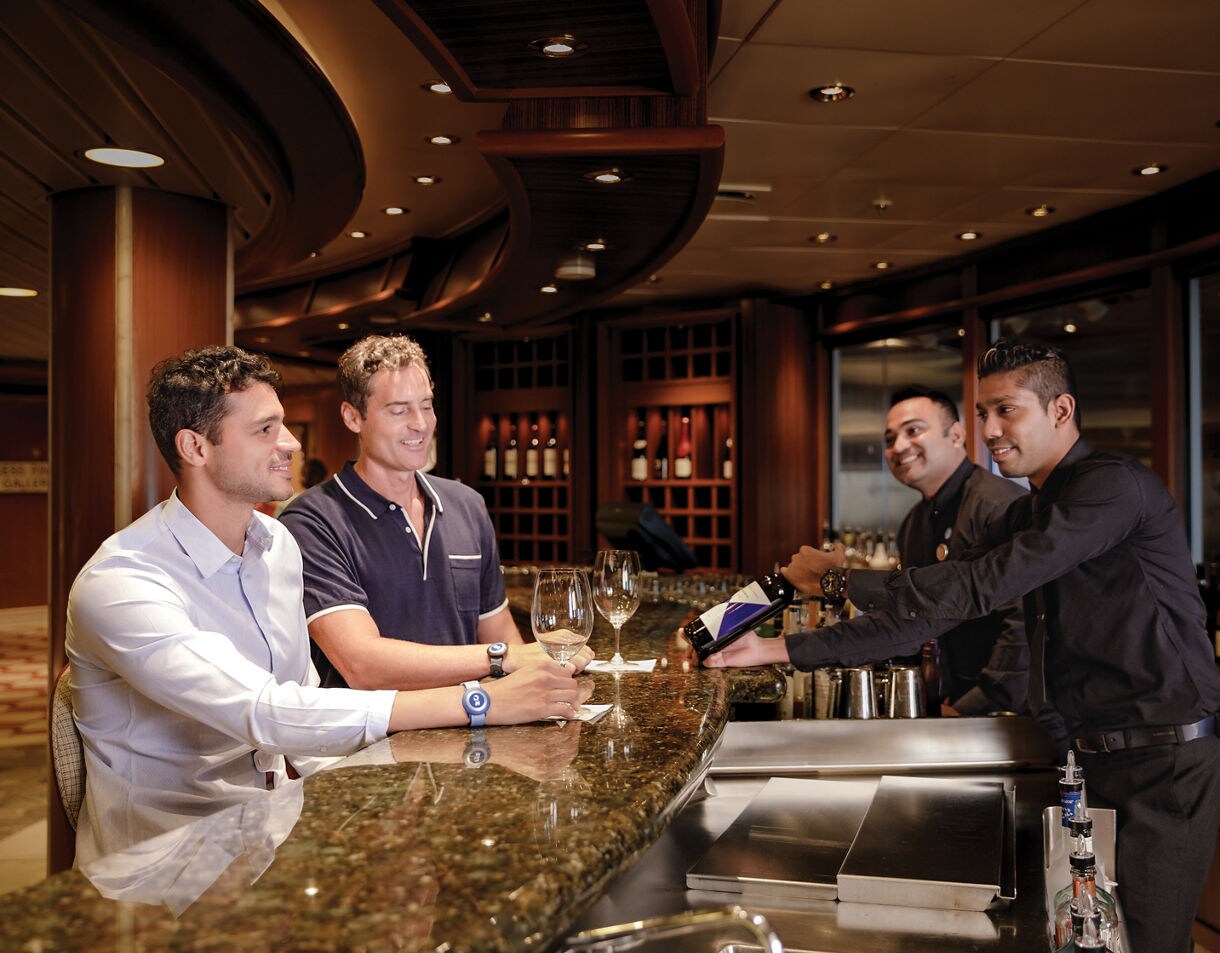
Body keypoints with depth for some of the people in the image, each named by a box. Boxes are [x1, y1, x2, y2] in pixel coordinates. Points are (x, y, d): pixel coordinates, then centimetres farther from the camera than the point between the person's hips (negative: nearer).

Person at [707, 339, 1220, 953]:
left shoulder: (1113, 486, -17)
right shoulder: (1027, 515, 11)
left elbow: (982, 587, -26)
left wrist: (840, 578, -18)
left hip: (1165, 760, -8)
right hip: (1091, 755, 8)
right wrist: (787, 650, -1)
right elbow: (929, 612, 6)